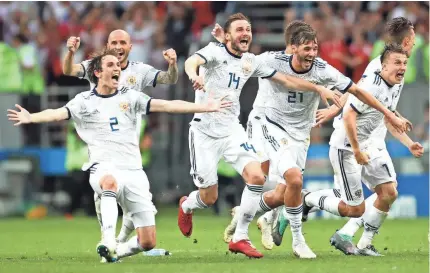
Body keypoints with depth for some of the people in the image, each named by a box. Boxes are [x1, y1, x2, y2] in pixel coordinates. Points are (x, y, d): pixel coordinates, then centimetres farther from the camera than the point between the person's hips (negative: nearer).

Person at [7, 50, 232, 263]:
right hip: (104, 169, -3)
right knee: (110, 181, -44)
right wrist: (30, 118, -35)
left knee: (148, 242, -2)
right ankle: (108, 242, -47)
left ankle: (115, 251, 27)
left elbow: (166, 105, 5)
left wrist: (204, 107, -3)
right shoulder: (84, 102, 2)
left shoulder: (130, 97, 10)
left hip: (133, 172, 3)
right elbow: (58, 113, -14)